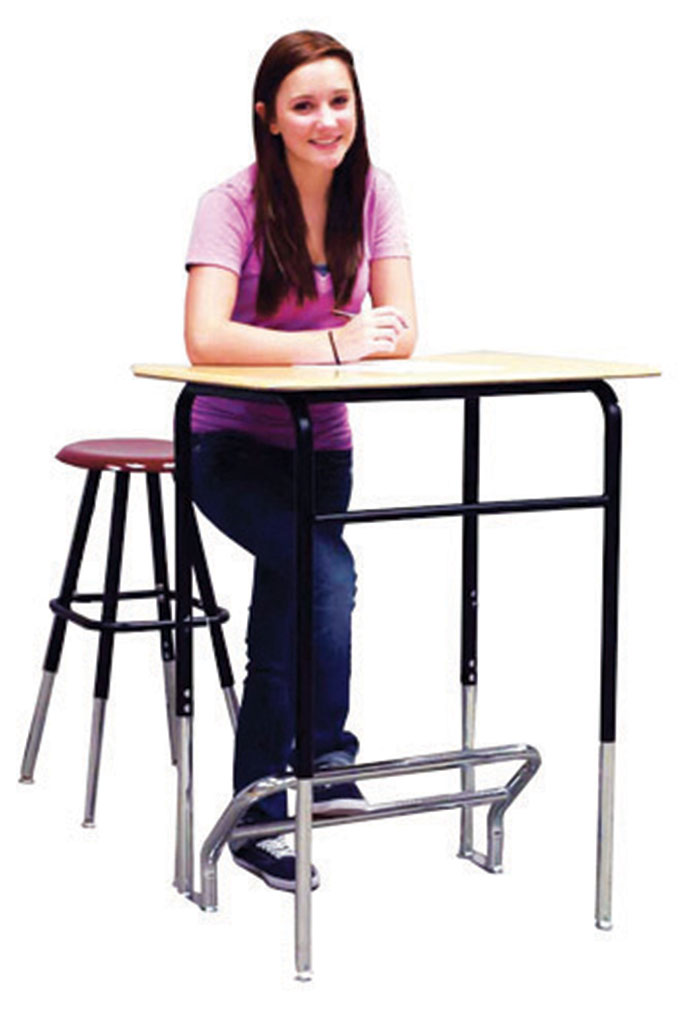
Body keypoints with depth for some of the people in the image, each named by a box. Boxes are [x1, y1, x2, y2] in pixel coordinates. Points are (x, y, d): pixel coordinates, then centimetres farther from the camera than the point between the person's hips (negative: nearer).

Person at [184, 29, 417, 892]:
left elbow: (400, 332, -7)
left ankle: (258, 820, 22)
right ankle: (327, 757, -15)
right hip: (231, 442, -4)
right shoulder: (232, 204, -17)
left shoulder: (371, 192, -4)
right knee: (327, 570, -29)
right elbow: (206, 338, -30)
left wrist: (369, 337, -29)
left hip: (319, 443, 5)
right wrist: (333, 343, -35)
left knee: (283, 633, 9)